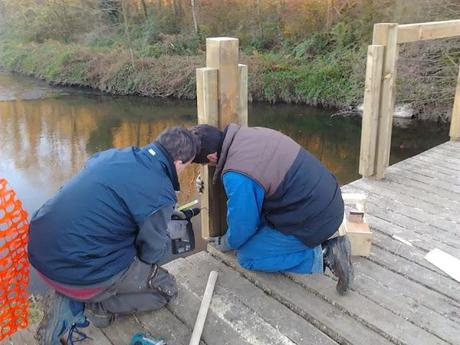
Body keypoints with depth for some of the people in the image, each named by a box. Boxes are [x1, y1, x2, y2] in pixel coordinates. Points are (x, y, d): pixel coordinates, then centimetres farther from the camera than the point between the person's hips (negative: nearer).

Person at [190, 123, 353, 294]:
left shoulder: (237, 177, -26)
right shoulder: (249, 132, -1)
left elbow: (242, 226, -11)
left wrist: (225, 244, 13)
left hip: (313, 221, -8)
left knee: (247, 256, 3)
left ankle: (320, 257, 1)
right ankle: (322, 241, 13)